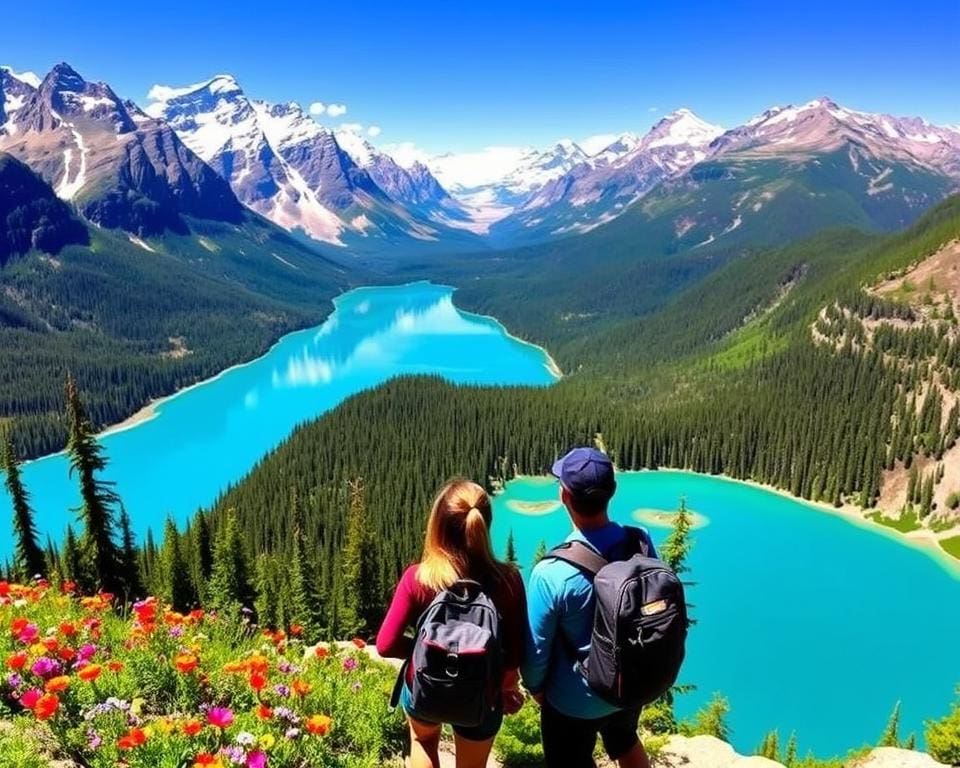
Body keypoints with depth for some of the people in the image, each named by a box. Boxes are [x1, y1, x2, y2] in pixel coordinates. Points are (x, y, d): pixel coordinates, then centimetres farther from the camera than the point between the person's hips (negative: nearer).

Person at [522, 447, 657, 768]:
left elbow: (536, 648, -20)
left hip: (575, 700, -4)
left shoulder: (551, 573, -34)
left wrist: (535, 687, 1)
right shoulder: (641, 542, -19)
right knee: (626, 742, 34)